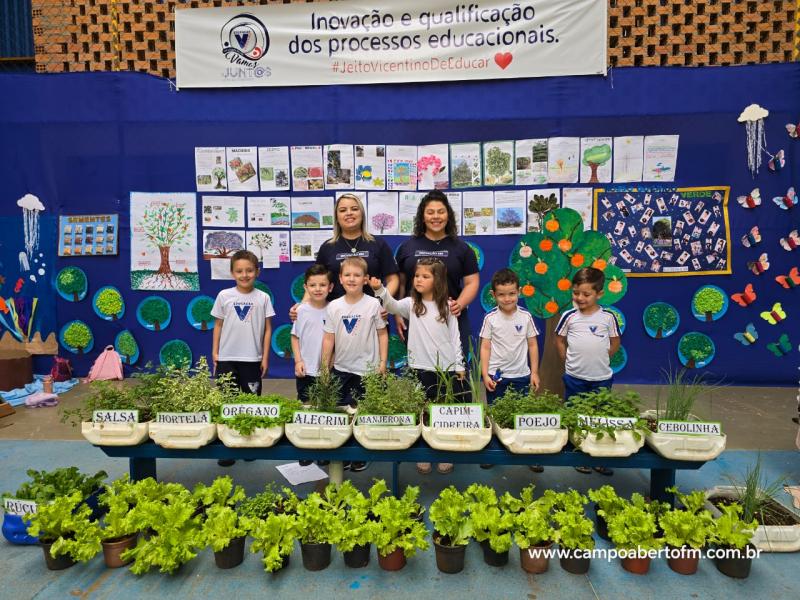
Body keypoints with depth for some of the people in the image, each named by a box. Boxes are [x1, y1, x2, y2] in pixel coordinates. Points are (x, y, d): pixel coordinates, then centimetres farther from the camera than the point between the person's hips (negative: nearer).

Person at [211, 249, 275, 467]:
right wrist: (214, 352, 3)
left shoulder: (263, 298, -2)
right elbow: (218, 325, 7)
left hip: (252, 358, 0)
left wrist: (265, 357, -1)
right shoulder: (224, 296, 0)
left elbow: (268, 328, 2)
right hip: (227, 358, 1)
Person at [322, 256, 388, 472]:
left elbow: (382, 334, 0)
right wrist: (325, 366, 3)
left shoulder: (373, 304, -7)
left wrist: (383, 362, -4)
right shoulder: (334, 306, -1)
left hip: (367, 369, -2)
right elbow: (329, 338, 3)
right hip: (341, 369, 2)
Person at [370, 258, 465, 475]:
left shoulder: (446, 307, 0)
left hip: (447, 369, 0)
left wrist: (459, 366, 4)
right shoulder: (411, 304, -1)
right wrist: (380, 289, -39)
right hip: (420, 368, 0)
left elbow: (455, 338, 4)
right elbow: (392, 306, -21)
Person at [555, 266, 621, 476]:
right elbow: (560, 341, 6)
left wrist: (601, 358, 0)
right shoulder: (569, 316, -5)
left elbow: (615, 342, 7)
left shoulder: (608, 317, -5)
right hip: (574, 378, 0)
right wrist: (569, 361, 1)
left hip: (601, 377, 0)